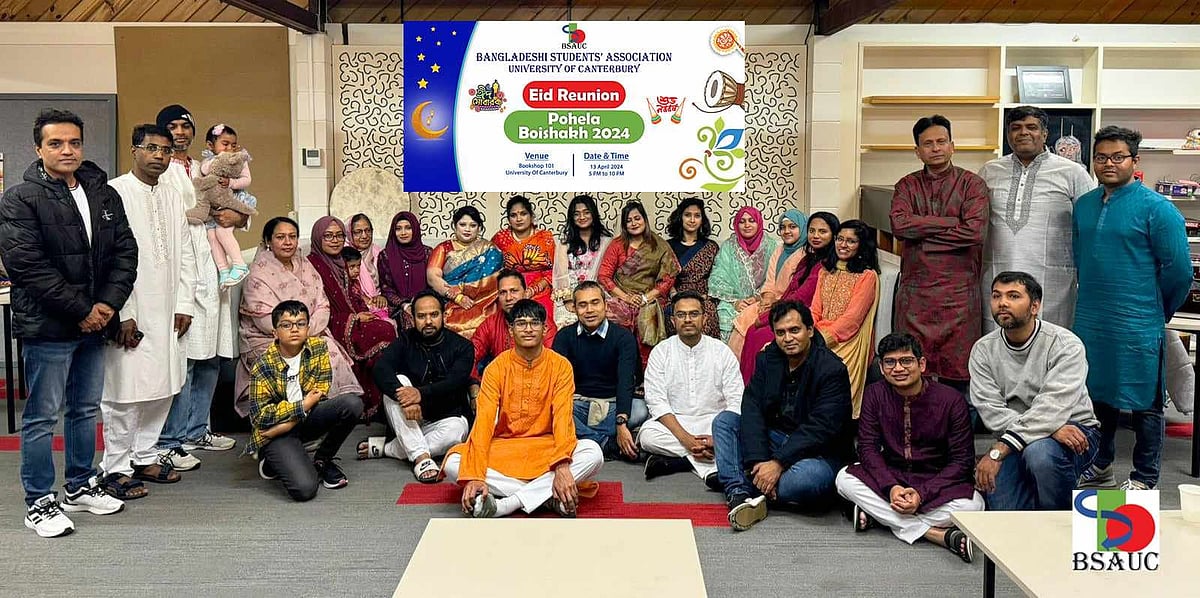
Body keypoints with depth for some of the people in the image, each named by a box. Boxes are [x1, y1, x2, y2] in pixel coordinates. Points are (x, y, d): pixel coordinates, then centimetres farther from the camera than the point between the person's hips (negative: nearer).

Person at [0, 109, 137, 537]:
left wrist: (108, 303, -8)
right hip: (47, 326, -6)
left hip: (95, 323, 6)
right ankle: (39, 502, 12)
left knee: (86, 409, 16)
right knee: (42, 416, 2)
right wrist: (81, 311, -16)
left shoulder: (104, 195, 10)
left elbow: (125, 251, 7)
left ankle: (80, 486, 30)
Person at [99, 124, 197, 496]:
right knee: (125, 390, -2)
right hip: (130, 315, -6)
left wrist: (184, 305, 8)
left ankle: (144, 457, 23)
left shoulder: (172, 197, 13)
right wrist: (122, 314, -15)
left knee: (163, 387, 10)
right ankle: (116, 469, 10)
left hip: (167, 313, 7)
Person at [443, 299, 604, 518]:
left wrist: (562, 466, -33)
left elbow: (562, 416, -16)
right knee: (453, 463, -25)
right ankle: (547, 496, -26)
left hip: (545, 448, 0)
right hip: (503, 448, 0)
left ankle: (504, 505, -28)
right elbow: (484, 419, -13)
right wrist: (475, 475, -27)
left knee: (593, 453, -29)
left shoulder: (560, 366, -4)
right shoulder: (496, 368, -4)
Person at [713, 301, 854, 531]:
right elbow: (752, 409, -8)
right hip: (774, 441, 6)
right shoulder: (768, 359, 3)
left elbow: (820, 428, -22)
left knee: (811, 475, -39)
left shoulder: (832, 370, -15)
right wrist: (757, 461, -22)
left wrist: (778, 463, -28)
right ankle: (738, 492, -27)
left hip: (819, 454, -6)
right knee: (725, 420, -7)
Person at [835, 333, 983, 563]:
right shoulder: (875, 395, -5)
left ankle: (877, 514, -25)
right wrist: (891, 487, -25)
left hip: (938, 480, -3)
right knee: (844, 479, -26)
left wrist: (921, 494, -24)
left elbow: (962, 460, -12)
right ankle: (937, 534, -28)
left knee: (972, 506, -32)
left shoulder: (951, 400, -13)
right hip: (890, 476, 3)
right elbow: (868, 447, -7)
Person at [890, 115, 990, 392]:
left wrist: (921, 234, -8)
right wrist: (951, 221, -10)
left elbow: (975, 231, -12)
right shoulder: (908, 185, 11)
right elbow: (899, 223, -9)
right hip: (914, 290, 2)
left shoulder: (972, 184, 4)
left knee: (957, 374, -1)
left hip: (959, 290, -2)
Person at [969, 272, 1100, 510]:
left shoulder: (1065, 344, -13)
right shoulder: (983, 349, -1)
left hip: (1074, 430, -3)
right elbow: (990, 410, -12)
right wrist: (1053, 428, -26)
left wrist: (998, 451, -33)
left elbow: (1051, 408, -26)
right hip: (1015, 440, 3)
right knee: (1003, 509, -21)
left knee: (1039, 452, -37)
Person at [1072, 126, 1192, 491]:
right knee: (1098, 395, 17)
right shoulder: (1084, 205, 7)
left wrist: (1156, 311, 1)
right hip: (1090, 322, 6)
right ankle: (1100, 467, 33)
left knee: (1144, 404, 5)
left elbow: (1179, 270, -9)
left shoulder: (1156, 209, -11)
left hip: (1138, 327, -6)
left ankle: (1144, 479, 18)